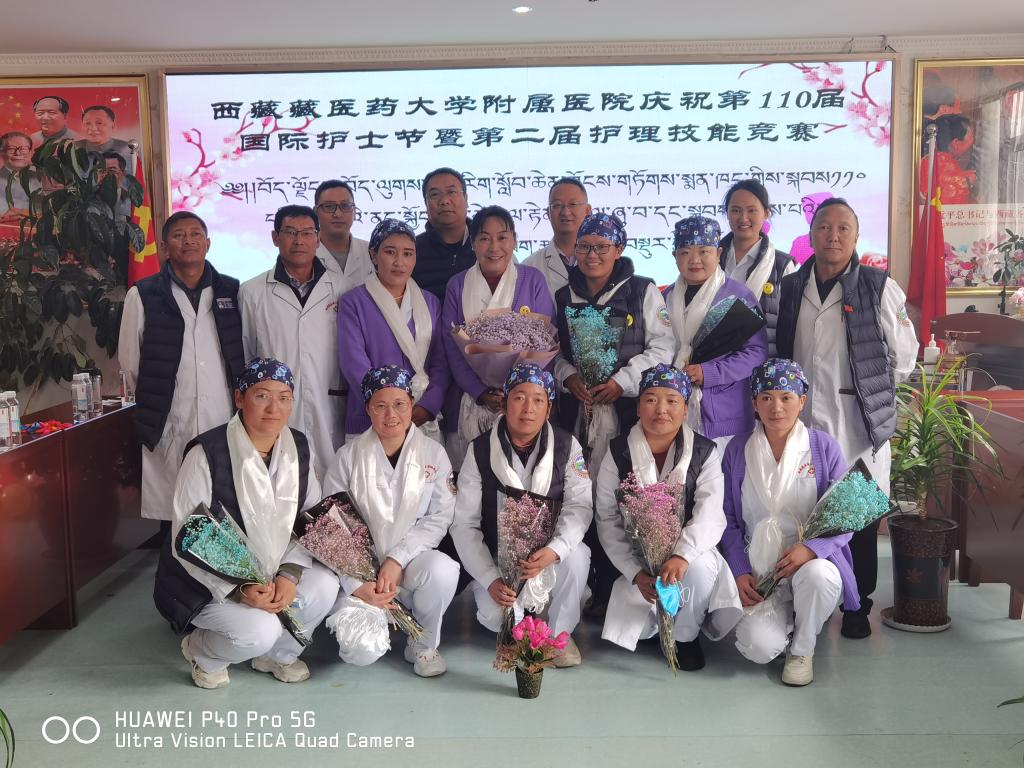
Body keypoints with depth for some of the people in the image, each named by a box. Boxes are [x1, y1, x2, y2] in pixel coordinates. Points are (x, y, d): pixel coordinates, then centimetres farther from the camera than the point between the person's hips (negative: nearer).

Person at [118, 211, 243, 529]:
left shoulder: (231, 291, 8)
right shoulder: (143, 296, 2)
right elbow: (130, 361, 8)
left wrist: (242, 404, 11)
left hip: (224, 422, 2)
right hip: (169, 428, -2)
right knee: (174, 515, 2)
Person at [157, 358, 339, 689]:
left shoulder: (297, 448, -3)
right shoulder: (206, 455, -20)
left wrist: (289, 573, -17)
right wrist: (239, 589, -27)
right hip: (207, 582, -5)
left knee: (324, 584, -21)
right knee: (259, 631, -29)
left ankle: (278, 654, 8)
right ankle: (201, 651, 7)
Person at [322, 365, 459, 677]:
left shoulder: (433, 453, 1)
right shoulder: (349, 457, -1)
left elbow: (440, 517, -5)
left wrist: (397, 559, -19)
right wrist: (356, 585, -16)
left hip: (411, 559, 1)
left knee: (442, 569, -35)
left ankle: (424, 645, -5)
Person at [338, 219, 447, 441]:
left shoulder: (431, 304, 12)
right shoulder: (353, 303, 0)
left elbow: (440, 364, 6)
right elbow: (354, 365, -9)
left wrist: (426, 408, -11)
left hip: (425, 422, 3)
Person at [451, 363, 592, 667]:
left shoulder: (567, 446, -5)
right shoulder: (480, 451, -7)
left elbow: (580, 505, -14)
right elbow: (465, 524, -7)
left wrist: (554, 550, -34)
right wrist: (490, 579, -18)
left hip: (551, 554, 1)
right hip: (497, 558, -1)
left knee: (576, 554, -33)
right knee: (495, 616, -28)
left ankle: (559, 633, -6)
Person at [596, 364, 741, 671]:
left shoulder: (705, 453, -5)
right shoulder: (619, 453, -3)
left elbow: (709, 515, -18)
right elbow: (608, 519, -6)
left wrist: (682, 556, -38)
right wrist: (636, 573, -18)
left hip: (689, 556, -1)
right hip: (637, 561, 1)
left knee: (701, 565, -35)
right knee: (640, 629, -20)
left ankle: (686, 635, -5)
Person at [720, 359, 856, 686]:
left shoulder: (824, 447, 1)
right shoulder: (737, 450, 5)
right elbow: (728, 520, 7)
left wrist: (812, 548, -21)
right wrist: (740, 572, -5)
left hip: (813, 560, 0)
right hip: (758, 572, 0)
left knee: (818, 575, -38)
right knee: (759, 646, -25)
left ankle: (802, 649, -5)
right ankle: (783, 618, 15)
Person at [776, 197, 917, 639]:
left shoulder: (880, 288, -5)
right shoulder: (790, 288, 6)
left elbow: (903, 360, 0)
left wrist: (866, 388, 2)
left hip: (858, 424, -3)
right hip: (803, 422, 3)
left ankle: (857, 606, 22)